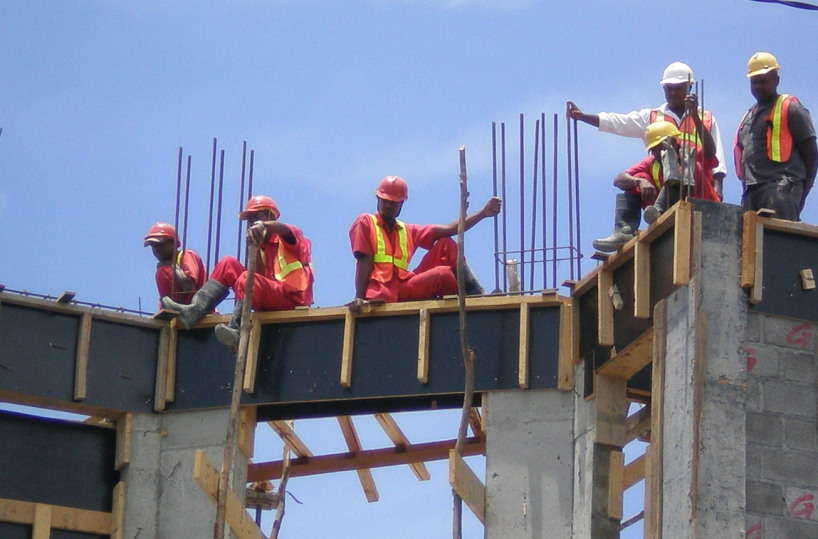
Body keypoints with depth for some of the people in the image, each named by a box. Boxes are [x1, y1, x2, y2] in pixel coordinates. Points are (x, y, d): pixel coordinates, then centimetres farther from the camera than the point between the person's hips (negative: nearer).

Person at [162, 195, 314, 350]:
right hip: (271, 301, 7)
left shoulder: (286, 239, 5)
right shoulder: (263, 247, 24)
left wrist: (262, 226, -46)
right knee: (228, 264, 1)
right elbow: (261, 279, 9)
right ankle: (194, 310, -17)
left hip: (293, 297, -7)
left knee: (247, 279, -33)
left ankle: (235, 330, -53)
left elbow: (284, 229, -25)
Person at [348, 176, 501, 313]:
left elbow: (447, 230, 14)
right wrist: (359, 297, -16)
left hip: (405, 287, 7)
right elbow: (365, 262, -5)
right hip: (382, 293, -7)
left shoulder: (408, 231, 23)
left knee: (446, 245, 0)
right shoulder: (365, 223, 7)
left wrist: (483, 213, 7)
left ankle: (478, 296, -12)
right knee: (443, 274, -26)